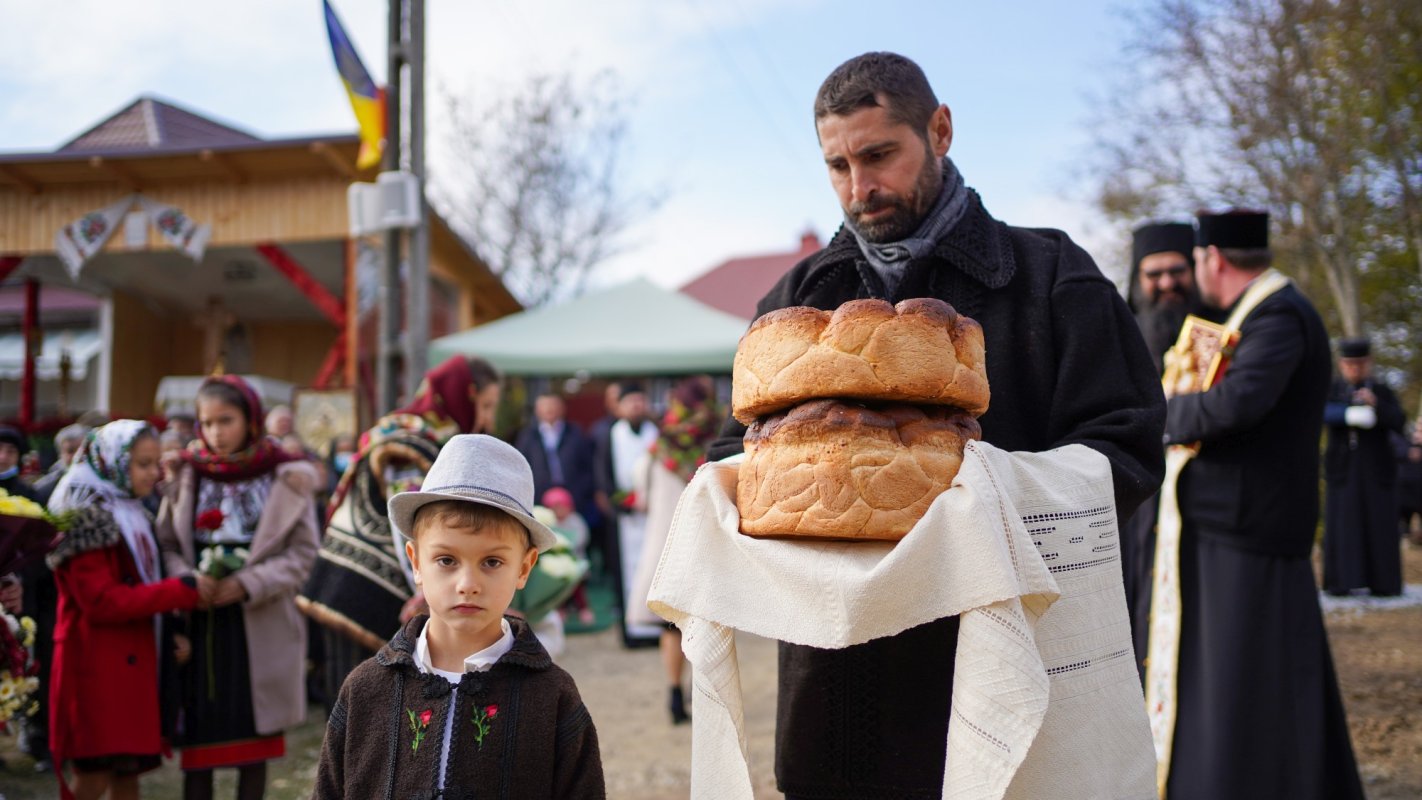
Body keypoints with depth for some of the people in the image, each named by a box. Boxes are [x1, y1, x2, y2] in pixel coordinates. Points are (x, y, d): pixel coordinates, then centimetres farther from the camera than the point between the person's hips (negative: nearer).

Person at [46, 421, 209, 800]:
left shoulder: (132, 514, 17)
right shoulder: (86, 518, -12)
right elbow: (102, 600, -20)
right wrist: (183, 590, -19)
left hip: (131, 661, 9)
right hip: (97, 664, -9)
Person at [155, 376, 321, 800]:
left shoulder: (286, 477, -2)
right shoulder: (188, 476, 4)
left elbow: (303, 551, -5)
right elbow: (167, 544, 3)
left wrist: (248, 585, -17)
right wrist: (189, 581, -17)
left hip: (260, 626, -1)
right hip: (200, 625, 1)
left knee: (255, 745, 7)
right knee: (197, 746, 4)